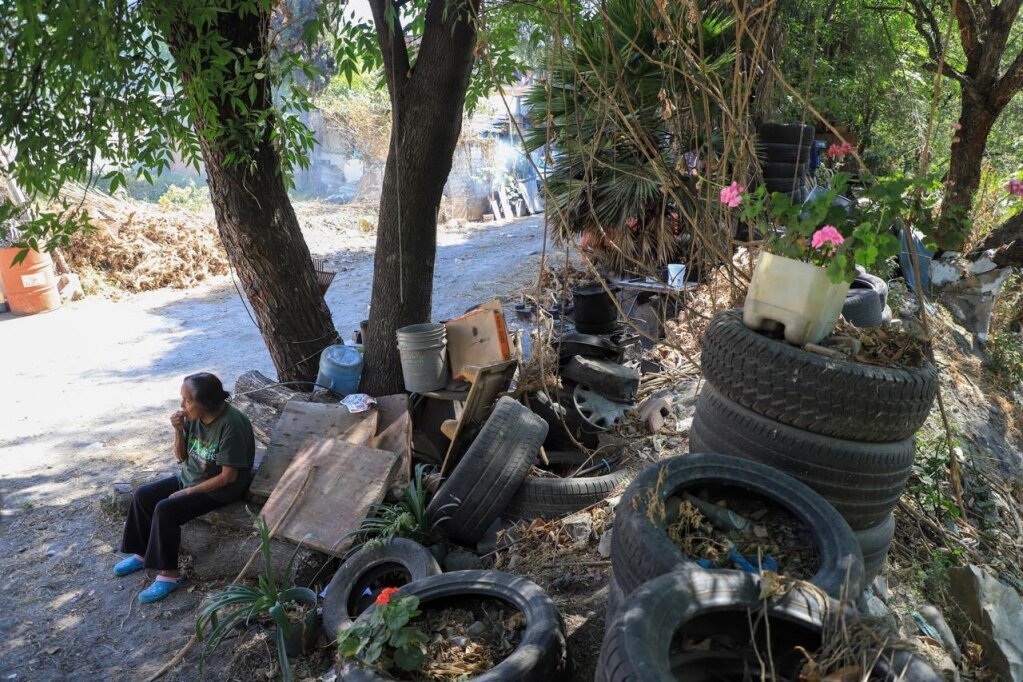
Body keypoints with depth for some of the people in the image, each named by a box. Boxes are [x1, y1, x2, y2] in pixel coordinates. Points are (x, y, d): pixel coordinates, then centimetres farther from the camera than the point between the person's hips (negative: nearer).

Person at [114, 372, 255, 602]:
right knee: (143, 495, 1)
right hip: (190, 477, 9)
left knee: (165, 510, -22)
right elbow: (181, 456, 5)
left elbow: (229, 476, -25)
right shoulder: (194, 416, -6)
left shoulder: (232, 425, -29)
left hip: (220, 489, -8)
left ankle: (168, 573, -6)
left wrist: (188, 492, -19)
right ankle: (143, 553, 21)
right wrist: (179, 431, -15)